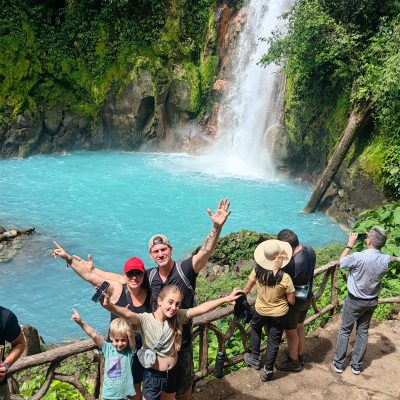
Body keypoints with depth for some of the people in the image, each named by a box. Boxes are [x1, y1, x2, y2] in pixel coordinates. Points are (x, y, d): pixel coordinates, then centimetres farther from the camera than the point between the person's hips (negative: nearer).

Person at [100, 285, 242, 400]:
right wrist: (109, 306, -62)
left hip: (172, 373, 4)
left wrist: (226, 299, -15)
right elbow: (127, 314, -42)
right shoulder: (145, 319, -23)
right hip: (153, 375, -4)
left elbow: (201, 308, -12)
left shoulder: (178, 317, -9)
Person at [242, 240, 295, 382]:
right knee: (273, 341, 16)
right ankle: (268, 371, 31)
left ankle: (255, 359, 43)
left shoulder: (257, 271, -19)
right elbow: (292, 301, -16)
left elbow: (247, 289, -3)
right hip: (279, 314, -2)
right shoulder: (284, 278, -27)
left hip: (260, 311, 3)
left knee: (255, 329, 32)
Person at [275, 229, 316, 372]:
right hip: (307, 296, 8)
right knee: (300, 325, 27)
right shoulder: (309, 249, -13)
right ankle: (300, 356, 45)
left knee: (291, 331, 14)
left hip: (295, 301, -8)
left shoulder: (292, 264, -38)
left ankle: (293, 362, 34)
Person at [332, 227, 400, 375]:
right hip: (372, 301, 4)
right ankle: (356, 365, 27)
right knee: (363, 332, 17)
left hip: (355, 301, -4)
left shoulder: (358, 257, -30)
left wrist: (350, 244, -4)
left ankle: (338, 363, 21)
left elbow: (342, 262, -10)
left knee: (345, 330, 12)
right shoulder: (385, 260, -14)